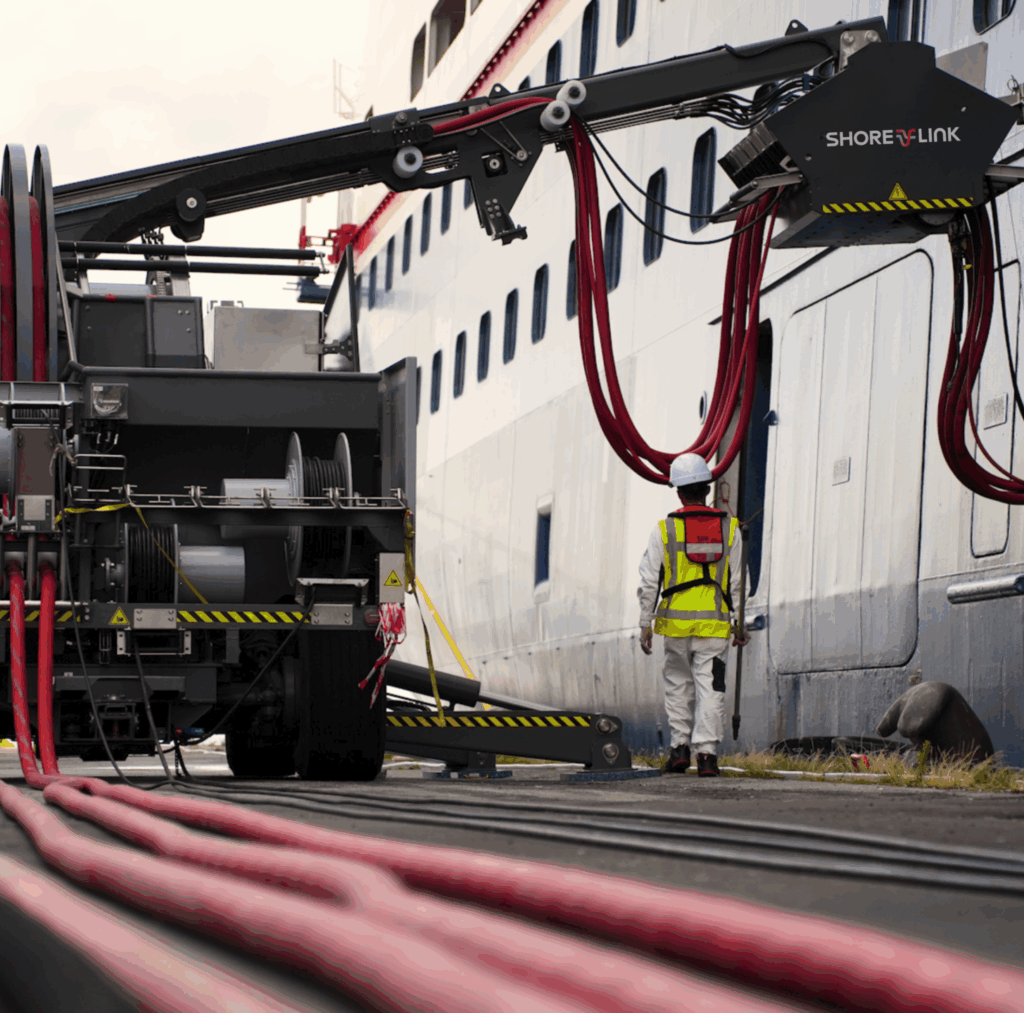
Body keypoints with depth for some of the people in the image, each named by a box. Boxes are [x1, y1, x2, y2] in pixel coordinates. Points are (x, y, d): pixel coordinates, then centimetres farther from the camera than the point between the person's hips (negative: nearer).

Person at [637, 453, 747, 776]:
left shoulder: (664, 530, -2)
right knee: (710, 686, 0)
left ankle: (680, 747, 15)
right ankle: (707, 752, -9)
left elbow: (650, 582, -1)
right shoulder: (728, 528, 3)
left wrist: (645, 623, 6)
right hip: (714, 622, 0)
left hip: (676, 619, 0)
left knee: (678, 683, 16)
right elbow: (737, 581, 6)